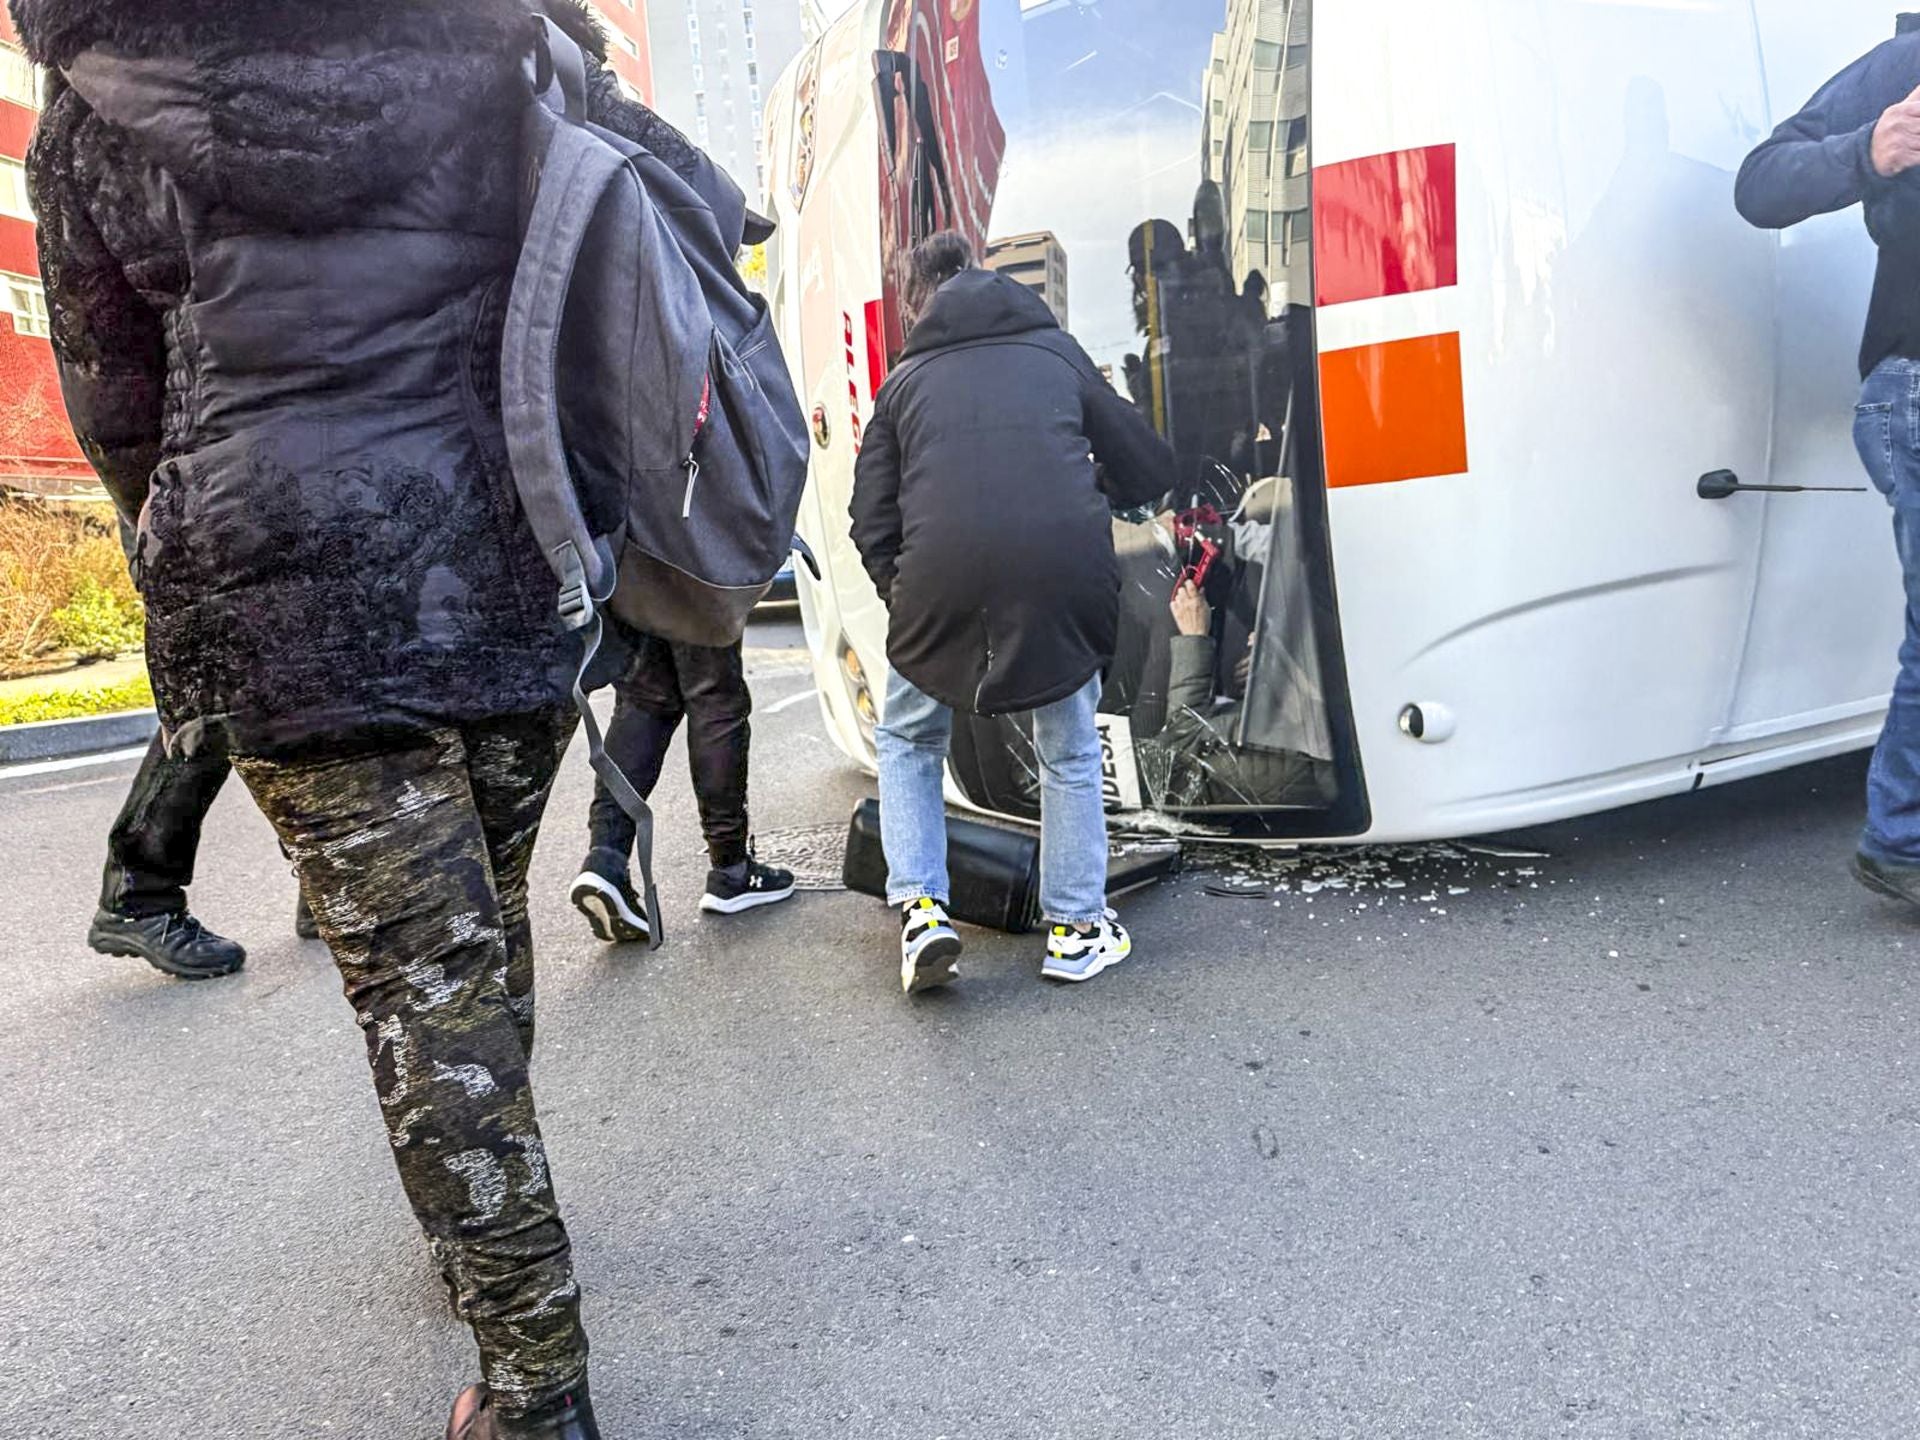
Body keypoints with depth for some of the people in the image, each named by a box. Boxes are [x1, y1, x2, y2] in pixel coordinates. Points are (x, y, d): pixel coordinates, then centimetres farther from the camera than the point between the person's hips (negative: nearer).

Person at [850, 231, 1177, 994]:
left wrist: (908, 601, 26)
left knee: (908, 740, 25)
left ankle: (920, 908, 13)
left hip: (942, 576, 0)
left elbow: (873, 524, 14)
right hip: (1064, 576, 1)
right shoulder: (1056, 351, 20)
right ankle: (1076, 928, 26)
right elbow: (1147, 469, 20)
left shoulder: (904, 382, 20)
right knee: (1069, 751, 22)